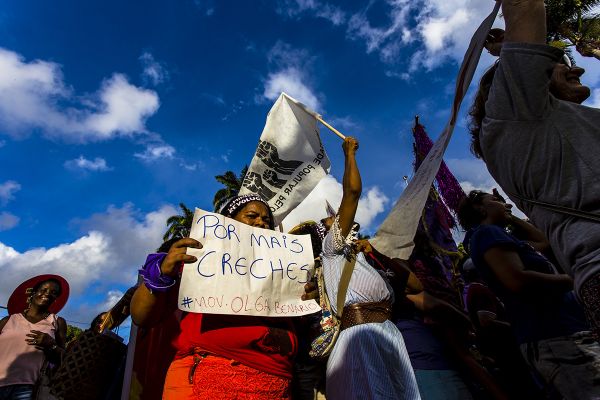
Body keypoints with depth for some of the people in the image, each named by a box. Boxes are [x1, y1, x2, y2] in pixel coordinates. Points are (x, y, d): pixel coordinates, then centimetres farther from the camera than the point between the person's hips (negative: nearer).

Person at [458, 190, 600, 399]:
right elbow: (519, 281, -22)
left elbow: (542, 241, 40)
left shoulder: (496, 235, 24)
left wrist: (512, 218, 32)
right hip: (552, 337, -10)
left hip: (563, 334, 10)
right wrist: (572, 280, -5)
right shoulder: (487, 232, -9)